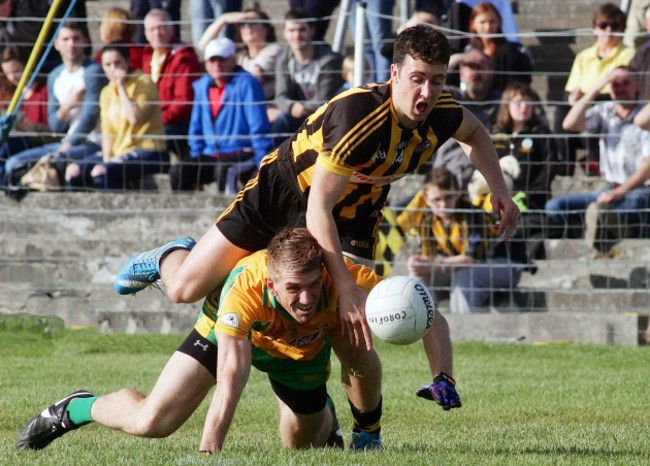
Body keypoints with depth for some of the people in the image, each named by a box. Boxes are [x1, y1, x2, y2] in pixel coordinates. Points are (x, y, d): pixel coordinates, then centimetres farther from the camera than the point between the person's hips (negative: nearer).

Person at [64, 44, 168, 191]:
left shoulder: (143, 82, -7)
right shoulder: (107, 93, 14)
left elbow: (135, 118, -22)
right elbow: (108, 131, 10)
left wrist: (122, 87, -16)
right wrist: (106, 159, -7)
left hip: (147, 152, -7)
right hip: (119, 151, 7)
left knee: (100, 172, -31)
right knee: (73, 170, -11)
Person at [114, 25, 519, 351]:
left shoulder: (441, 114, -19)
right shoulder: (357, 114, -39)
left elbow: (474, 131, 11)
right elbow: (317, 207, -38)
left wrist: (499, 188, 0)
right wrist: (346, 287, -44)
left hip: (354, 213, 5)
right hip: (282, 191, -4)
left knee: (356, 321, -18)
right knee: (184, 290, -1)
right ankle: (172, 256, 34)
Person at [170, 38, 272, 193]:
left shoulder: (246, 84, -6)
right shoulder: (202, 86, 14)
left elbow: (259, 128, -9)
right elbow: (196, 127, 21)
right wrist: (196, 159, 9)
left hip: (242, 153, -6)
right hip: (211, 155, 6)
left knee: (222, 169, -38)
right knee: (178, 172, -21)